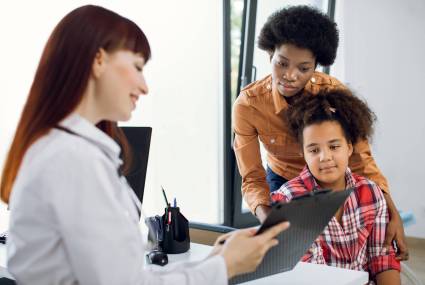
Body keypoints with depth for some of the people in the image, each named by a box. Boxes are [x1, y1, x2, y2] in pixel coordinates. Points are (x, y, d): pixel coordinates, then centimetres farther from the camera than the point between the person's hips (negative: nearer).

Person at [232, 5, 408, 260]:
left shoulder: (335, 93, -28)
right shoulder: (247, 105, -29)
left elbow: (361, 159, -22)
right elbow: (252, 178, -25)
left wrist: (393, 215, -35)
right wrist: (268, 221, -46)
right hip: (281, 180, 0)